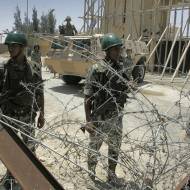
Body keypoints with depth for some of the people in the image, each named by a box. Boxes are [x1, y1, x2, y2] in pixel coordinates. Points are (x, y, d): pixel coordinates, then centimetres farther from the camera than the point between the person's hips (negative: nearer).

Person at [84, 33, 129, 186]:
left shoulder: (123, 69, -2)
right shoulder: (96, 70, -17)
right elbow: (87, 97, -14)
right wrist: (88, 120, -17)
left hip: (117, 118, 5)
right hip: (99, 118, -5)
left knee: (115, 148, 19)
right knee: (94, 148, 14)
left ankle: (112, 175, 41)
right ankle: (91, 176, 37)